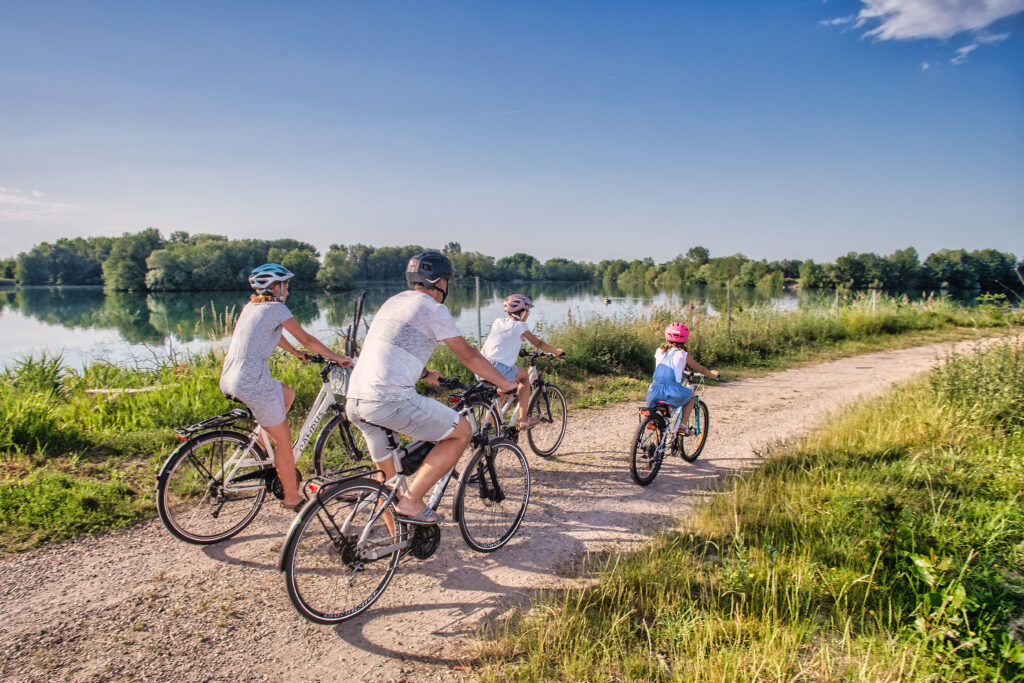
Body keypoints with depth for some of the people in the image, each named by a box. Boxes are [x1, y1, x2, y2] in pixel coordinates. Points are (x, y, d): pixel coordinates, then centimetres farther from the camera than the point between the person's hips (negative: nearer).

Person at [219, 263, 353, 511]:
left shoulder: (250, 307, 18)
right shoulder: (276, 308, -5)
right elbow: (307, 339, -4)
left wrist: (297, 353, 42)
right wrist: (337, 358, 6)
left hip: (229, 379, 9)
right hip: (251, 381, -9)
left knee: (287, 394, 28)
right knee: (284, 438, 3)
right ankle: (292, 497, 13)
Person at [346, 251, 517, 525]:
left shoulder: (393, 302, 23)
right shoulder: (434, 309, -1)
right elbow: (469, 356, 4)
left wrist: (426, 374, 53)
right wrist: (506, 384, 16)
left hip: (354, 402, 9)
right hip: (391, 399, -9)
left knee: (388, 478, 22)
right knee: (461, 431, 5)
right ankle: (411, 501, 0)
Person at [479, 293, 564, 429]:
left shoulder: (497, 321, 20)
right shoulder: (520, 326, 4)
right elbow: (538, 343, 12)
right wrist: (556, 351, 26)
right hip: (500, 369, -6)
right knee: (524, 375, 21)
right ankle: (523, 421, 19)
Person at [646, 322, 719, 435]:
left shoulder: (659, 351, 15)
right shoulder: (683, 355, 5)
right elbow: (700, 369, 19)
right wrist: (713, 374, 40)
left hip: (654, 392, 3)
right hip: (672, 393, -3)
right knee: (690, 394, 28)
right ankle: (683, 425, 17)